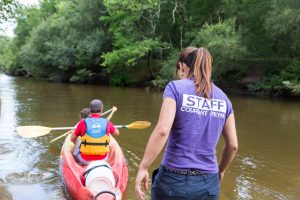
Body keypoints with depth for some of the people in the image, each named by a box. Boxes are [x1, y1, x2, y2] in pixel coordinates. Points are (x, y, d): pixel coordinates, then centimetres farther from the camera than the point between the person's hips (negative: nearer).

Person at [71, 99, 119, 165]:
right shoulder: (107, 123, -9)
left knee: (76, 149, 27)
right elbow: (117, 133, 12)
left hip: (85, 160, -1)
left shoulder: (83, 122, -12)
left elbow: (72, 139, 0)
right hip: (102, 159, 1)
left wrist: (77, 144, 24)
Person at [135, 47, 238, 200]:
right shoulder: (223, 98, 6)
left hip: (174, 180, -3)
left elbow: (162, 131, -20)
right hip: (209, 184, 4)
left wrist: (143, 167, -13)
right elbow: (232, 145, 8)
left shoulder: (175, 87, -7)